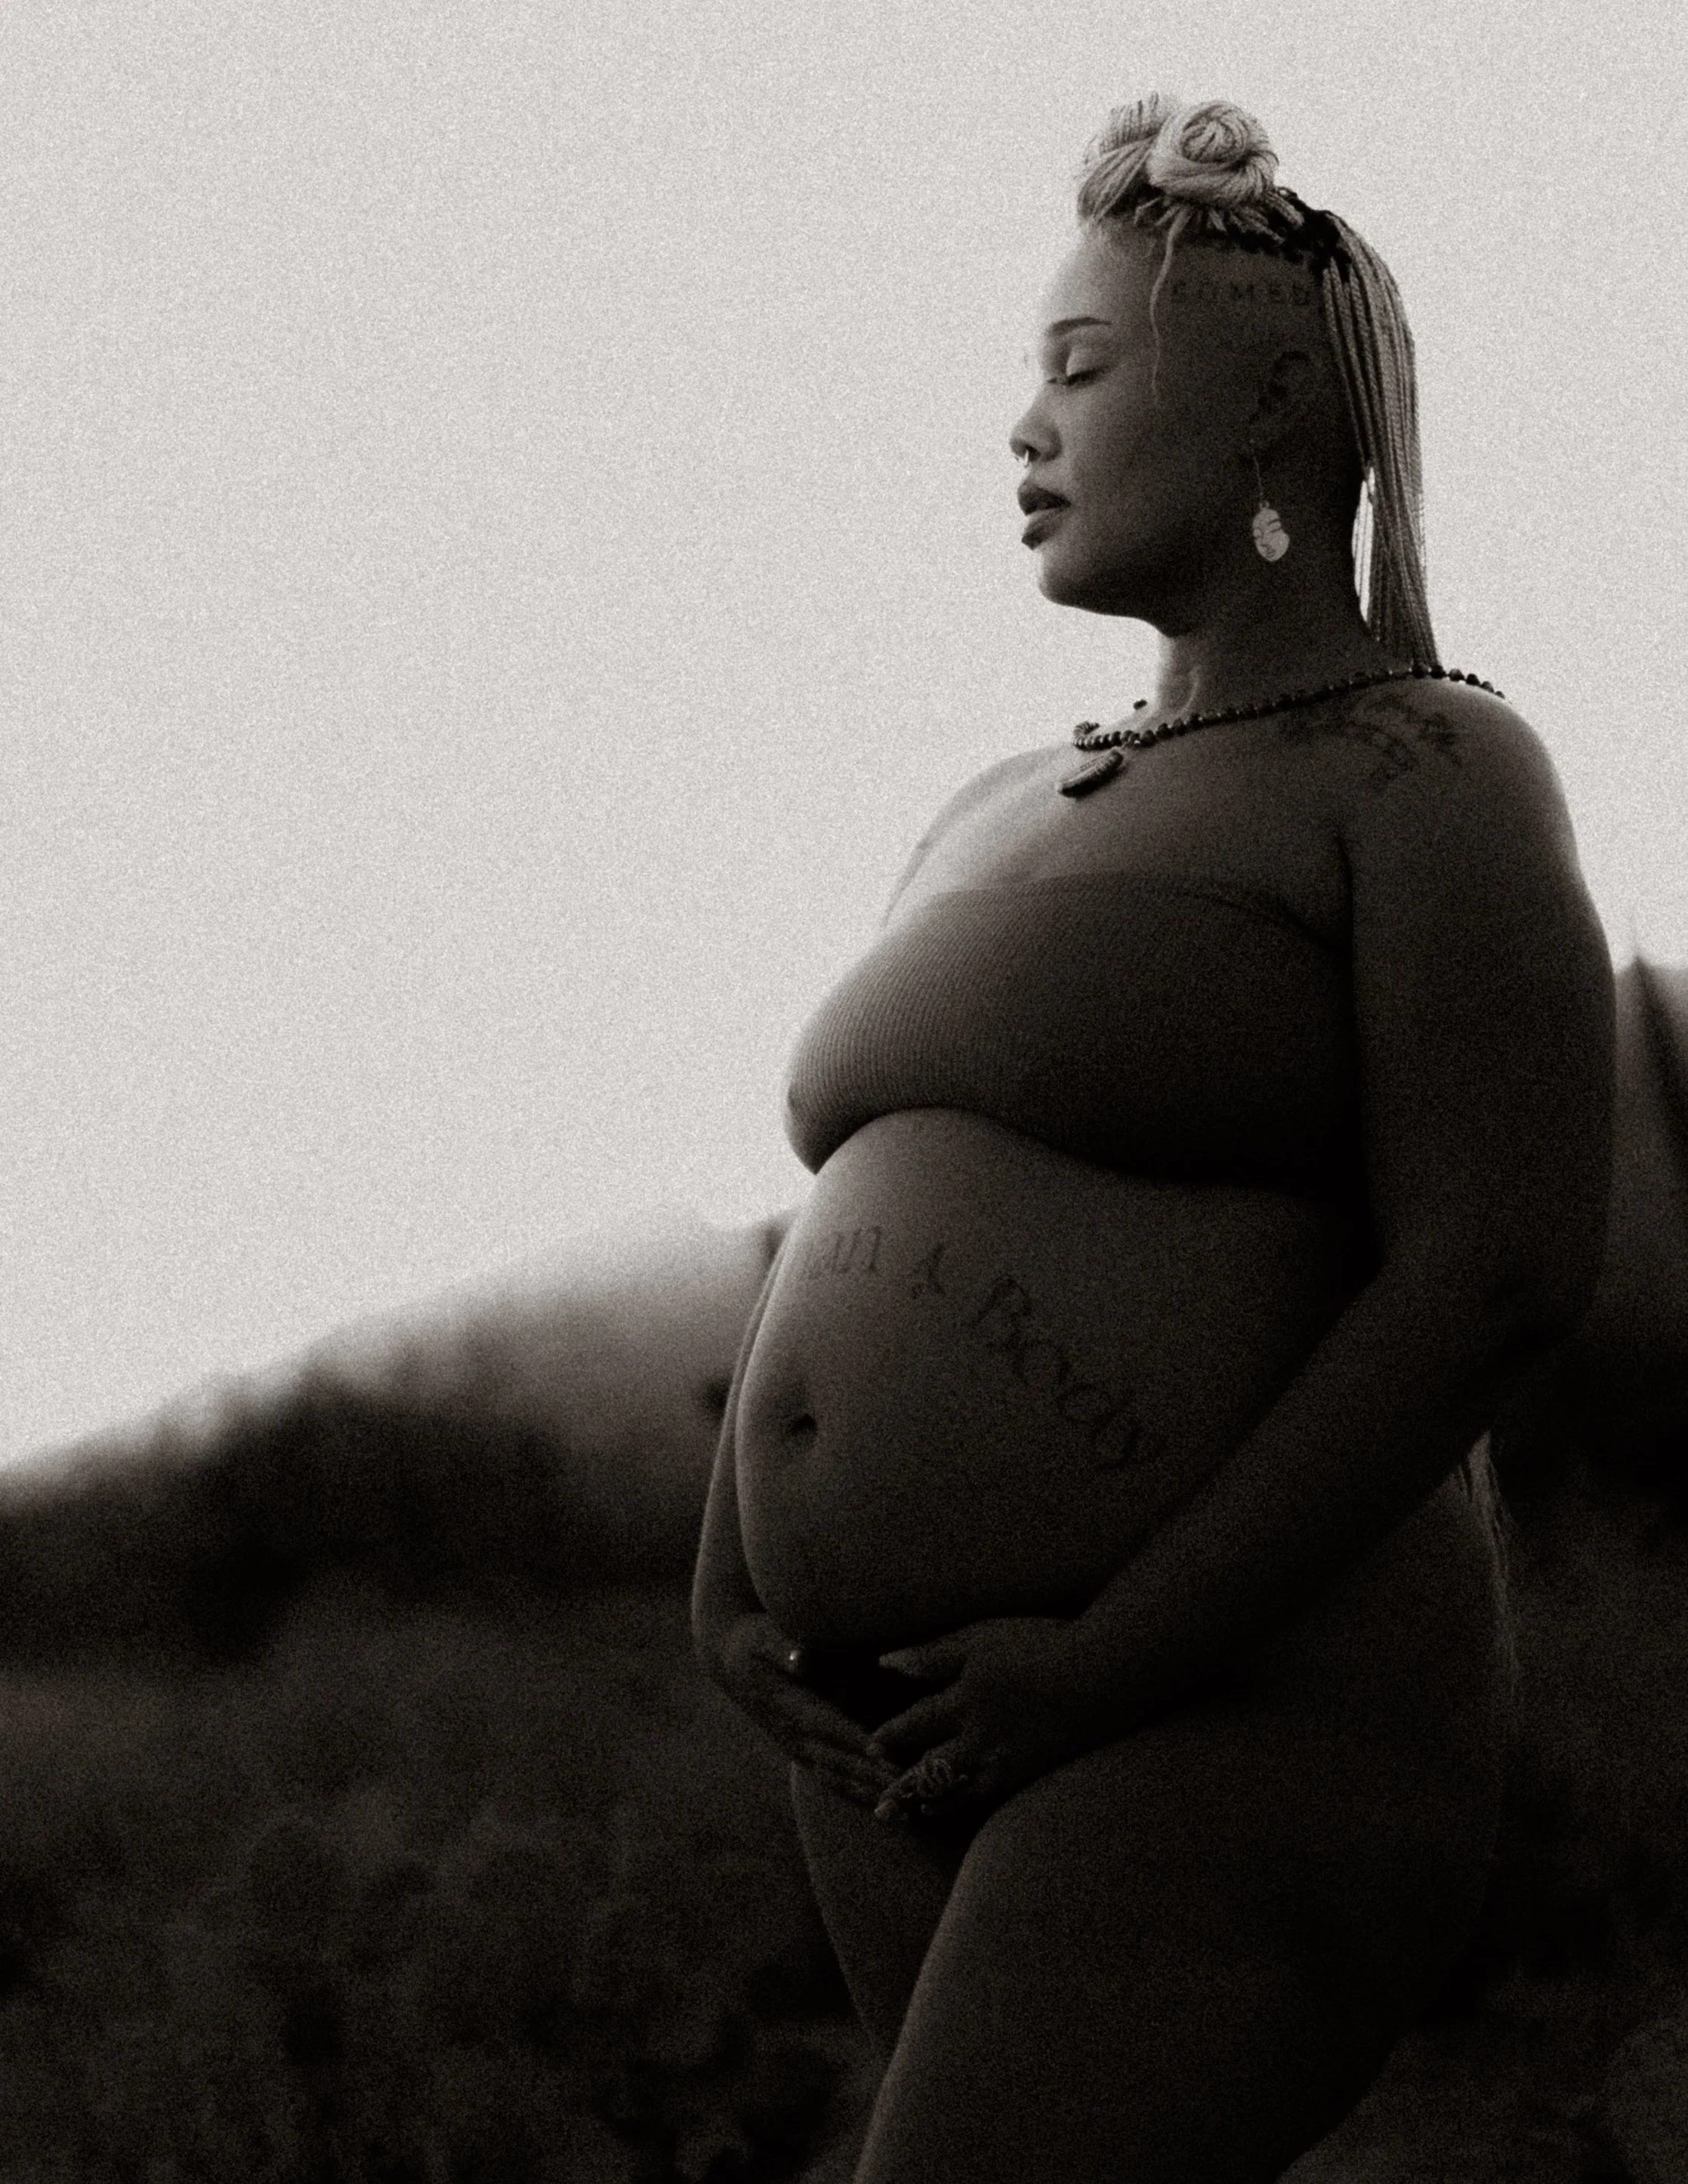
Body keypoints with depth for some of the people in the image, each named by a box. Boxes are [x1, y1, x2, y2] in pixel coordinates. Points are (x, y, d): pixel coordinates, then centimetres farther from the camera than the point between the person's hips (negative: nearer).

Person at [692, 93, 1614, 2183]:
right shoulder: (1004, 824, 20)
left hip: (1226, 1723, -9)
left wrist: (1110, 1660, -18)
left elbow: (1498, 1272, -15)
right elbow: (836, 1247, 21)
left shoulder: (1427, 772, -4)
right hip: (924, 1760, 9)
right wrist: (734, 1601, 3)